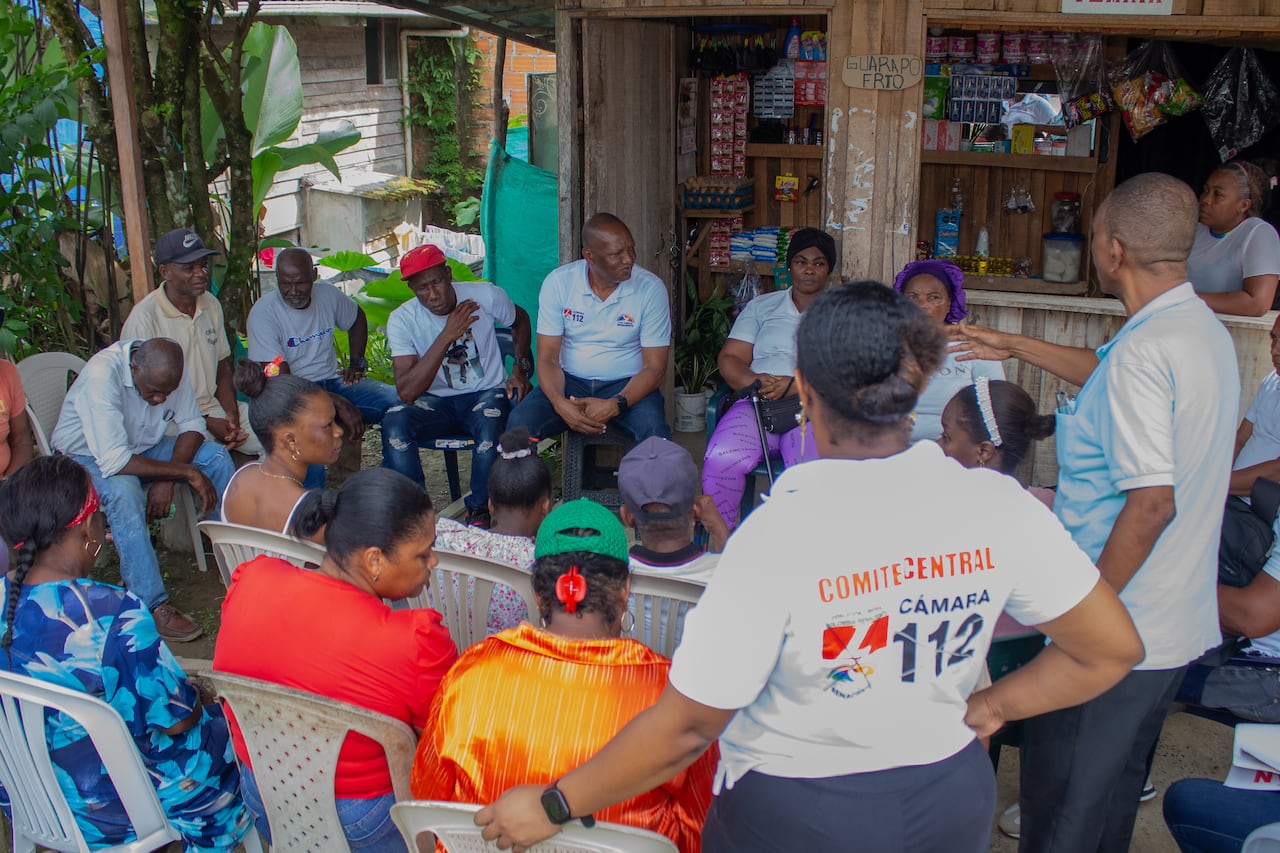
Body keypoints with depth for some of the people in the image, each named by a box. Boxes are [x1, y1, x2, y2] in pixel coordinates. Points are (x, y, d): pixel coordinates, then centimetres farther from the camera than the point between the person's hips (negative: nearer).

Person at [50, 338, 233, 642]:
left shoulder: (169, 370, -18)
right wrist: (186, 472, -33)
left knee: (217, 455, -15)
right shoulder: (101, 374, -35)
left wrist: (166, 479, -24)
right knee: (123, 492, -37)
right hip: (87, 456, -5)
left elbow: (192, 426, -9)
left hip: (142, 446, 6)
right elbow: (114, 462, -38)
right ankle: (154, 605, -32)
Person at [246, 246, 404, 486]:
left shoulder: (327, 294, 4)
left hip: (333, 381, 5)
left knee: (397, 401, -21)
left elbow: (357, 319, 29)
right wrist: (340, 405, -25)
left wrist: (356, 363, 14)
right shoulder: (263, 312, -12)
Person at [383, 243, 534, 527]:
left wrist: (520, 368, 0)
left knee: (490, 421, -36)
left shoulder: (485, 296, -10)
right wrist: (447, 336, -30)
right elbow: (407, 392, -25)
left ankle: (479, 512, -16)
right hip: (437, 401, 1)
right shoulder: (402, 320, -13)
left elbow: (520, 321, 15)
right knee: (394, 421, -30)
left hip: (486, 393, -1)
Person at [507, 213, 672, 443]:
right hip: (570, 381, 1)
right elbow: (547, 358, -6)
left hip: (627, 384, -1)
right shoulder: (558, 282, -7)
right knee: (519, 423, -26)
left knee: (654, 431, -33)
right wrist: (560, 404, -27)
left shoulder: (651, 288, -11)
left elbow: (655, 367, -10)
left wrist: (614, 405, -27)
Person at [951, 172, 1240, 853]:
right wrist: (1016, 347, 36)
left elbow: (1152, 501, -27)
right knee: (1112, 792, 23)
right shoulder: (1205, 331, 8)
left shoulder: (1142, 350, -23)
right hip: (1179, 624, 9)